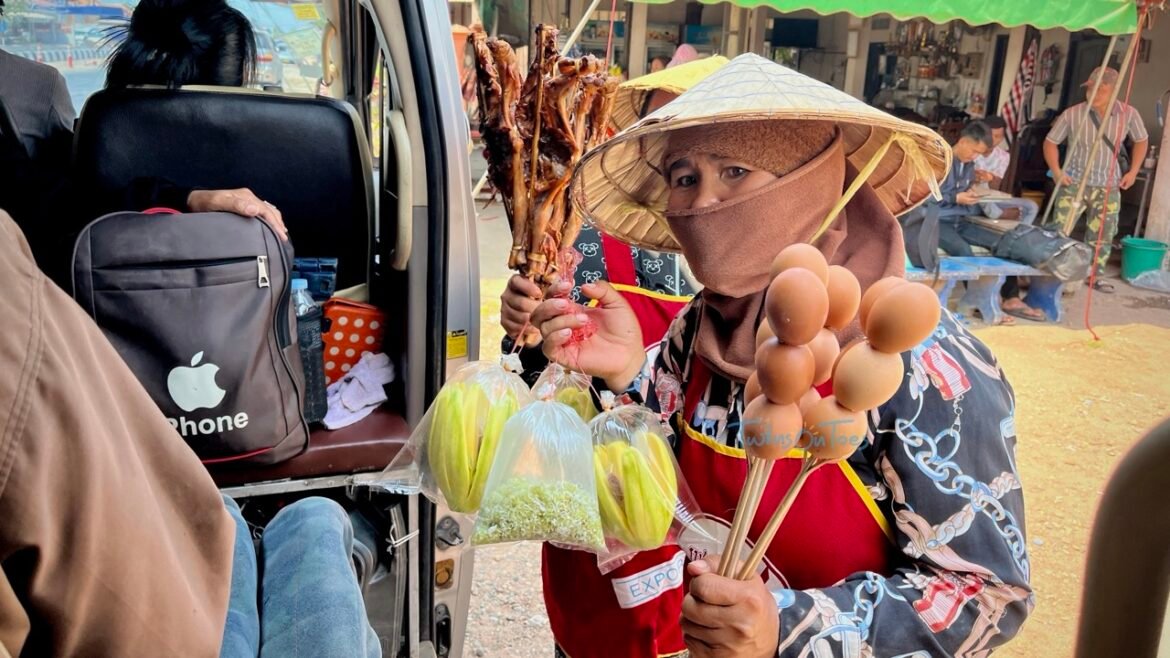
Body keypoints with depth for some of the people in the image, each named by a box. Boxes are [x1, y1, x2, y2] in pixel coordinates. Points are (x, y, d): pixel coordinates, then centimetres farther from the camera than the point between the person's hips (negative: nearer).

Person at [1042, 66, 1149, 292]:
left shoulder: (1128, 114, -9)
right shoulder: (1072, 114, -16)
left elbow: (1141, 141, 9)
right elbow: (1051, 142, -2)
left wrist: (1133, 171, 3)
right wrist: (1056, 170, -14)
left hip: (1108, 186, 2)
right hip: (1075, 182, -2)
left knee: (1102, 235, 11)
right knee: (1057, 230, -9)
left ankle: (1095, 275, 26)